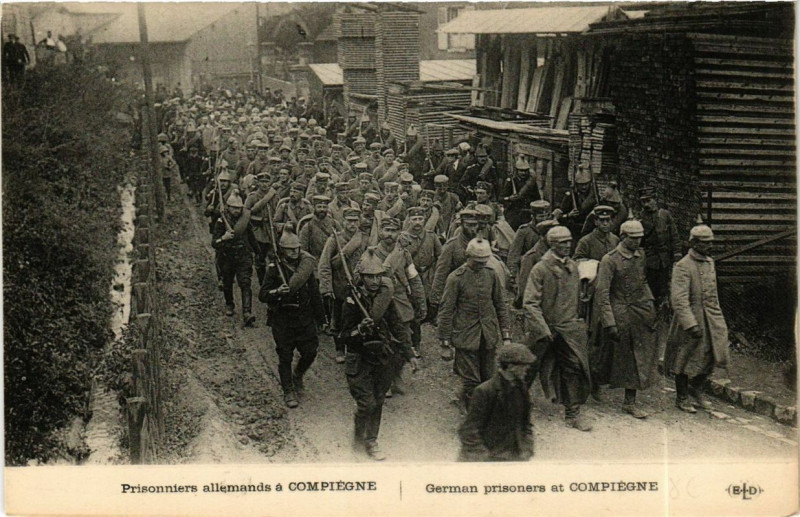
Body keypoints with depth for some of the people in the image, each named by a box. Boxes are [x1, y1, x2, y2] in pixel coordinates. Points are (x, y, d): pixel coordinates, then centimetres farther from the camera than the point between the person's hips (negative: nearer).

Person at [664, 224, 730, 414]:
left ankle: (695, 389, 27)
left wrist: (718, 317, 23)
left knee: (712, 355, 6)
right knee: (686, 359, 4)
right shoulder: (683, 266, -17)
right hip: (691, 318, -7)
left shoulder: (710, 262, 10)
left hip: (711, 318, 7)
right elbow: (679, 299, -25)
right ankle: (682, 398, 21)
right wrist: (691, 325, -31)